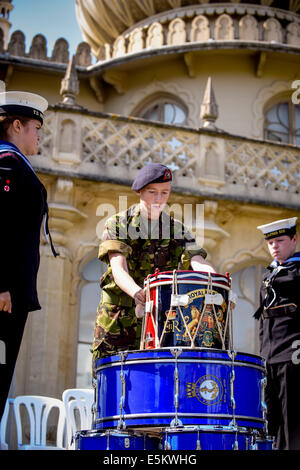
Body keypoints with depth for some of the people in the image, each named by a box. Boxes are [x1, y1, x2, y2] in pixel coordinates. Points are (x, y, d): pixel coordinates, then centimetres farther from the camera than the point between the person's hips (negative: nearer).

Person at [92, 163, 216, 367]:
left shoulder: (177, 230, 8)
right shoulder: (118, 224, -2)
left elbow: (197, 261, -8)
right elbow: (118, 269, -17)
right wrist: (137, 292, -38)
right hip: (116, 321, -2)